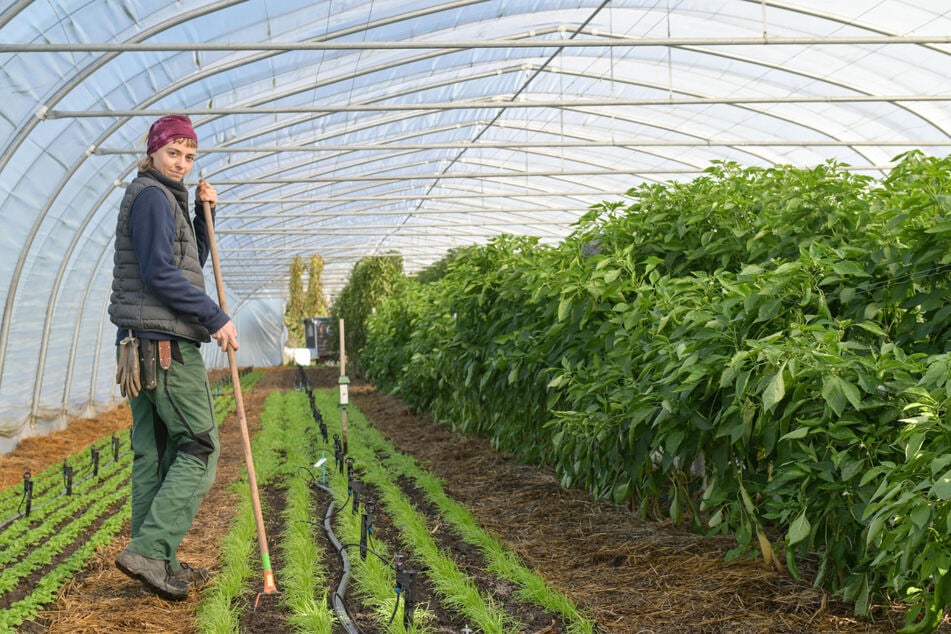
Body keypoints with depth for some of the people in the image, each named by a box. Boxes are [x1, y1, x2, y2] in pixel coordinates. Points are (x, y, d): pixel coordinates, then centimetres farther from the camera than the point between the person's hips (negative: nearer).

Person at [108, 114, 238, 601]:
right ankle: (149, 551, -15)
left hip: (142, 345, 10)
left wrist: (203, 214, 16)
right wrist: (216, 318, -16)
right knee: (200, 447, -9)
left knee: (153, 452, 8)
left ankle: (158, 565, 11)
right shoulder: (152, 196, -9)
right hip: (166, 343, -10)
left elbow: (192, 263, 28)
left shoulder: (167, 199, 22)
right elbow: (160, 273, -18)